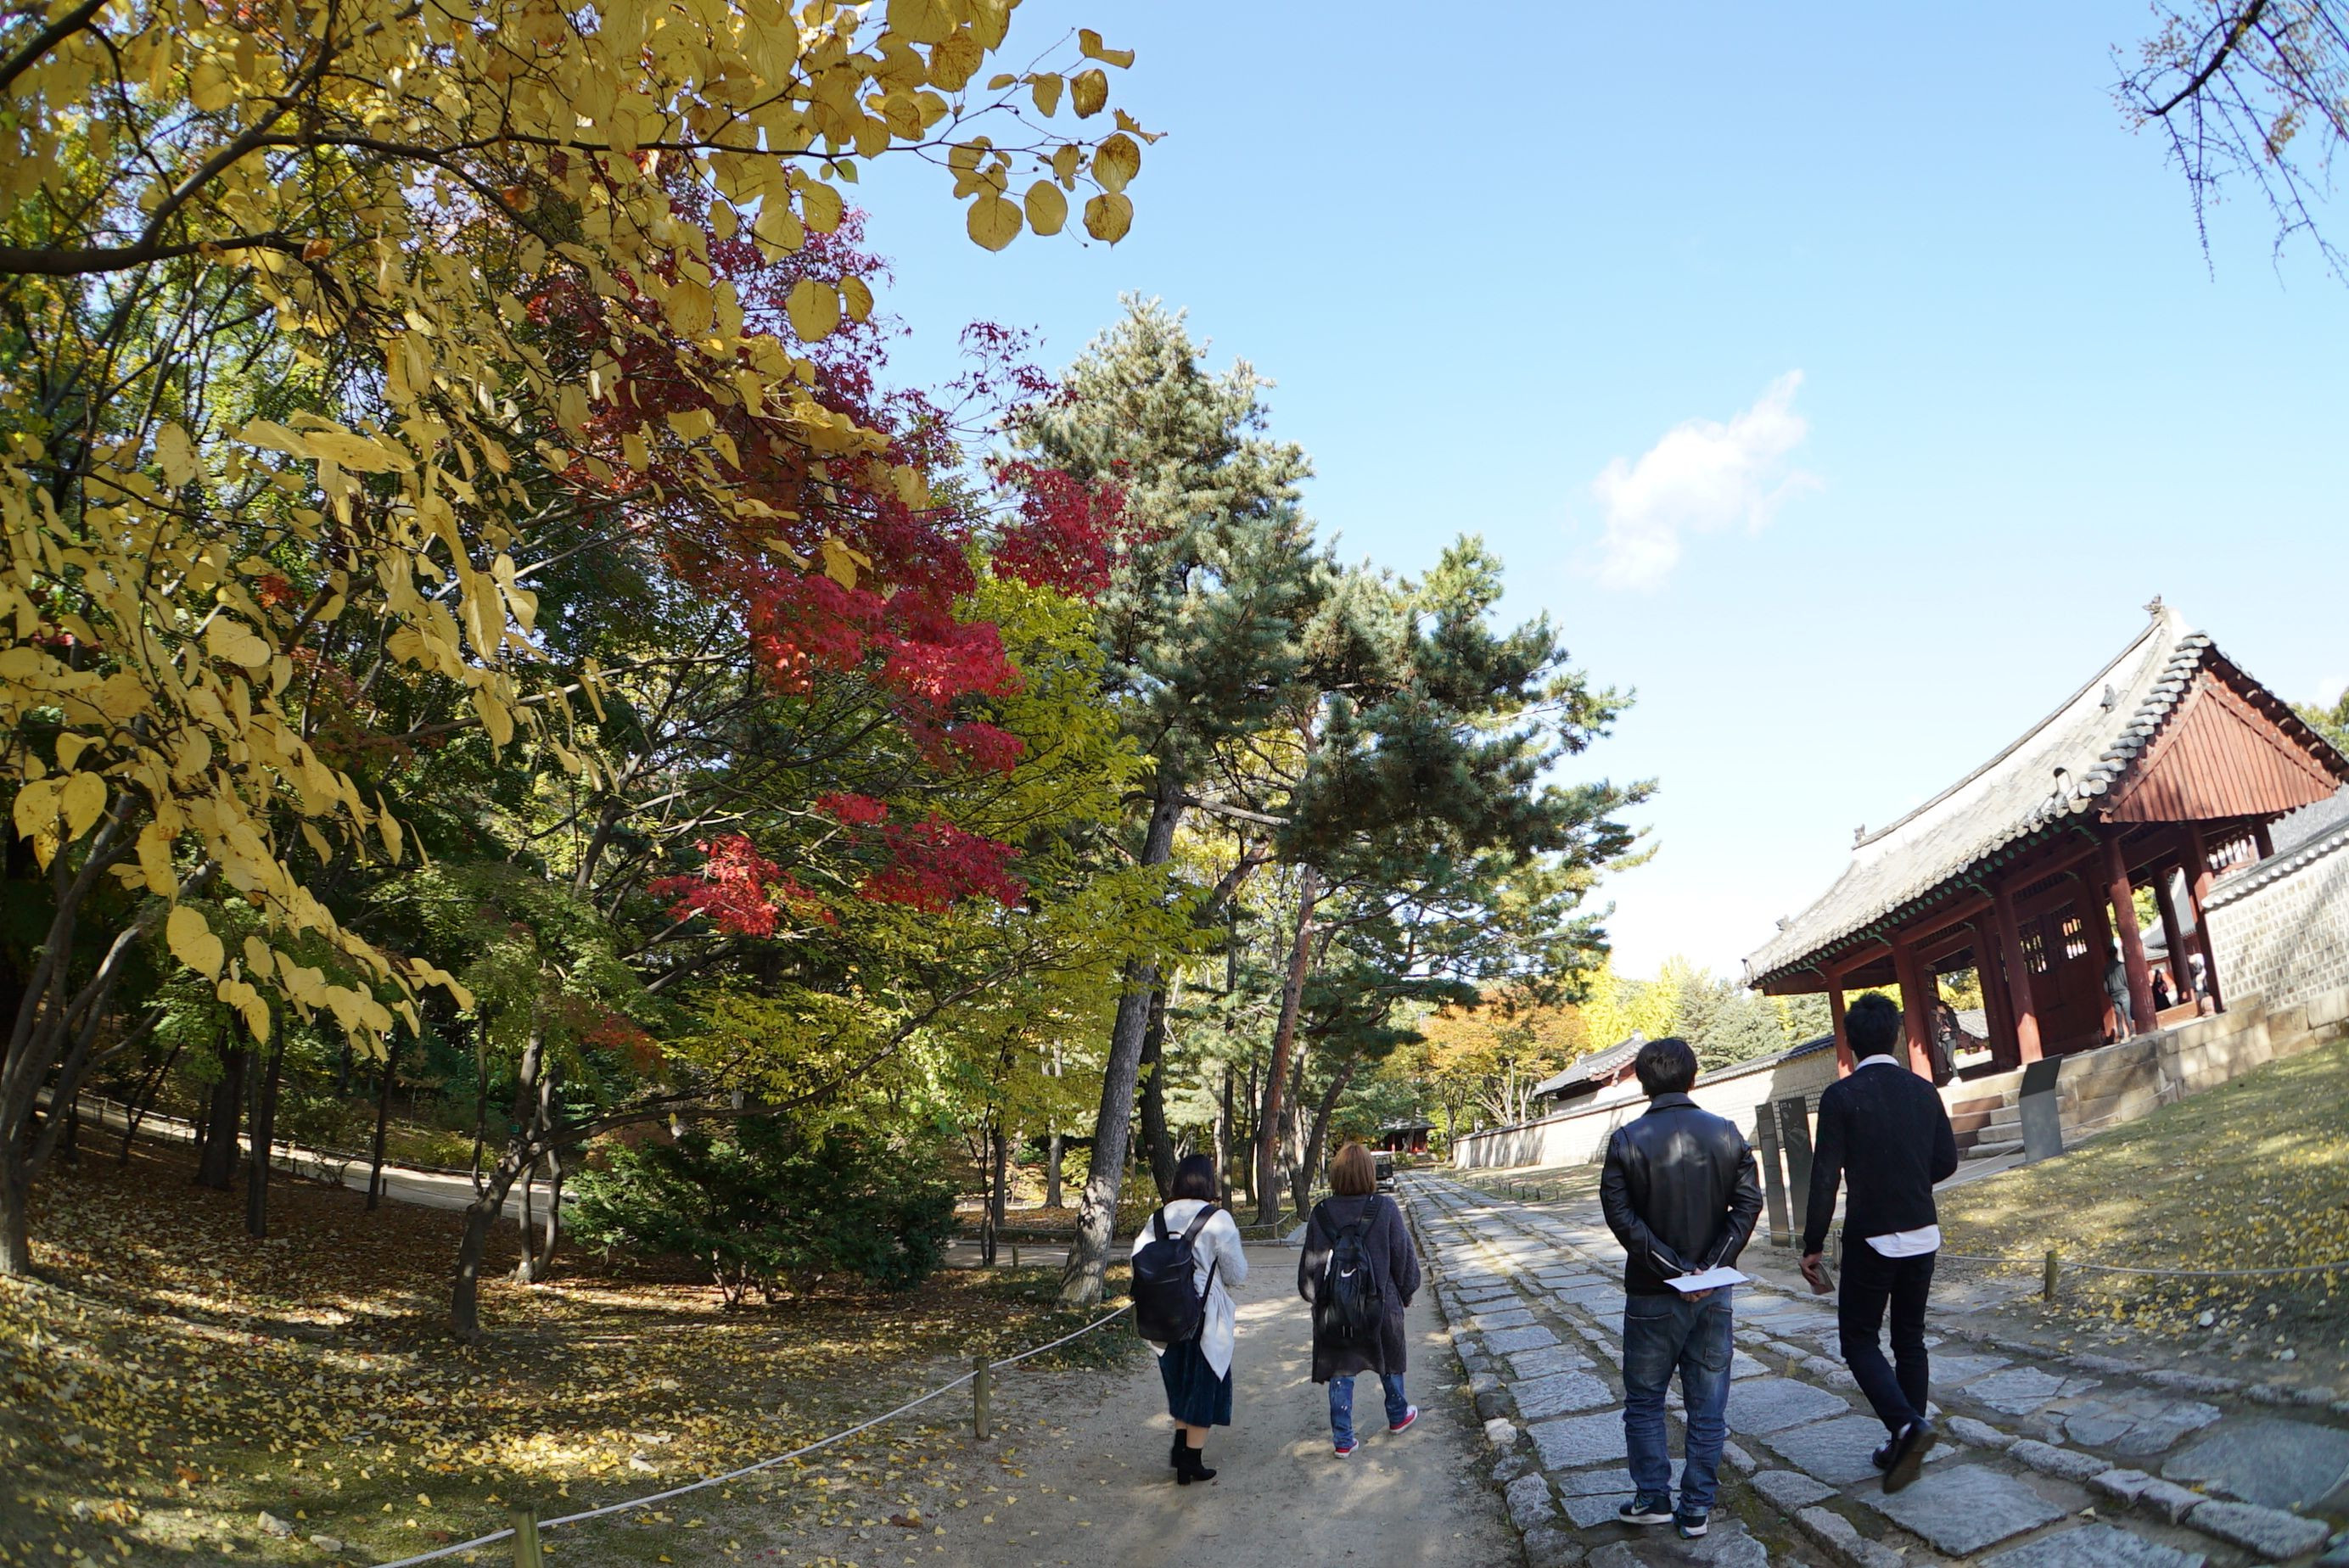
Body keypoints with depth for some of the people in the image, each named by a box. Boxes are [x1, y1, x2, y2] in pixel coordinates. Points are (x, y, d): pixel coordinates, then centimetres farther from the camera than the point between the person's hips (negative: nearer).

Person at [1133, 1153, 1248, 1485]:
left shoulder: (1158, 1219, 1)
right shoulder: (1218, 1219, -14)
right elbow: (1236, 1274, -10)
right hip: (1206, 1319, -5)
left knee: (1180, 1384, 24)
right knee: (1204, 1387, 10)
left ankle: (1180, 1449, 30)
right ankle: (1192, 1463, 15)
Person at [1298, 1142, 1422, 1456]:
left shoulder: (1320, 1213, -9)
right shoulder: (1385, 1208, -14)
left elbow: (1310, 1263, 0)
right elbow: (1404, 1256, -5)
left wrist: (1313, 1297, 16)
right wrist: (1407, 1291, 12)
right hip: (1381, 1305, 0)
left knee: (1340, 1372, 11)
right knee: (1389, 1362, 23)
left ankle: (1343, 1439, 13)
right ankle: (1397, 1416, 42)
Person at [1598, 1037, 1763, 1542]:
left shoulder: (1627, 1140, -9)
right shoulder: (1727, 1133, -2)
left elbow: (1621, 1215, -15)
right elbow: (1748, 1203, -7)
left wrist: (1673, 1267, -14)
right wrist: (1710, 1266, -11)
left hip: (1652, 1295, -2)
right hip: (1714, 1293, 3)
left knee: (1644, 1401, 14)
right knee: (1707, 1405, 12)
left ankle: (1653, 1499, 17)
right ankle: (1696, 1510, 16)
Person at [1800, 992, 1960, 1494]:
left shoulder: (1840, 1096, -14)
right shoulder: (1923, 1091, 1)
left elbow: (1825, 1177, -15)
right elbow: (1946, 1161, 9)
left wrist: (1812, 1247, -8)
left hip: (1871, 1238, -5)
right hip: (1922, 1235, 5)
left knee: (1859, 1339, 7)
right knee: (1910, 1339, 15)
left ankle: (1907, 1424, -13)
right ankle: (1905, 1445, 21)